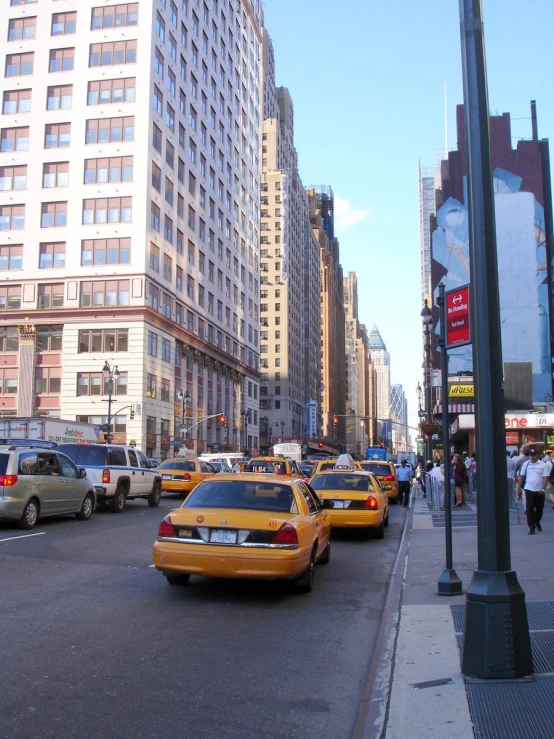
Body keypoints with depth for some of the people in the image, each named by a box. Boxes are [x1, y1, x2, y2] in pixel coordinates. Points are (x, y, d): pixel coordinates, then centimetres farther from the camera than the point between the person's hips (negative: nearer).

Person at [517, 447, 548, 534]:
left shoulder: (542, 465, -1)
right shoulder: (526, 464, 2)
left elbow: (545, 477, -4)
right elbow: (521, 476, 5)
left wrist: (543, 489, -14)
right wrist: (519, 488, 2)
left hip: (539, 490, 0)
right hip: (529, 489, 0)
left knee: (539, 508, 13)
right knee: (529, 508, -6)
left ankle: (537, 522, 37)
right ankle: (531, 527, -2)